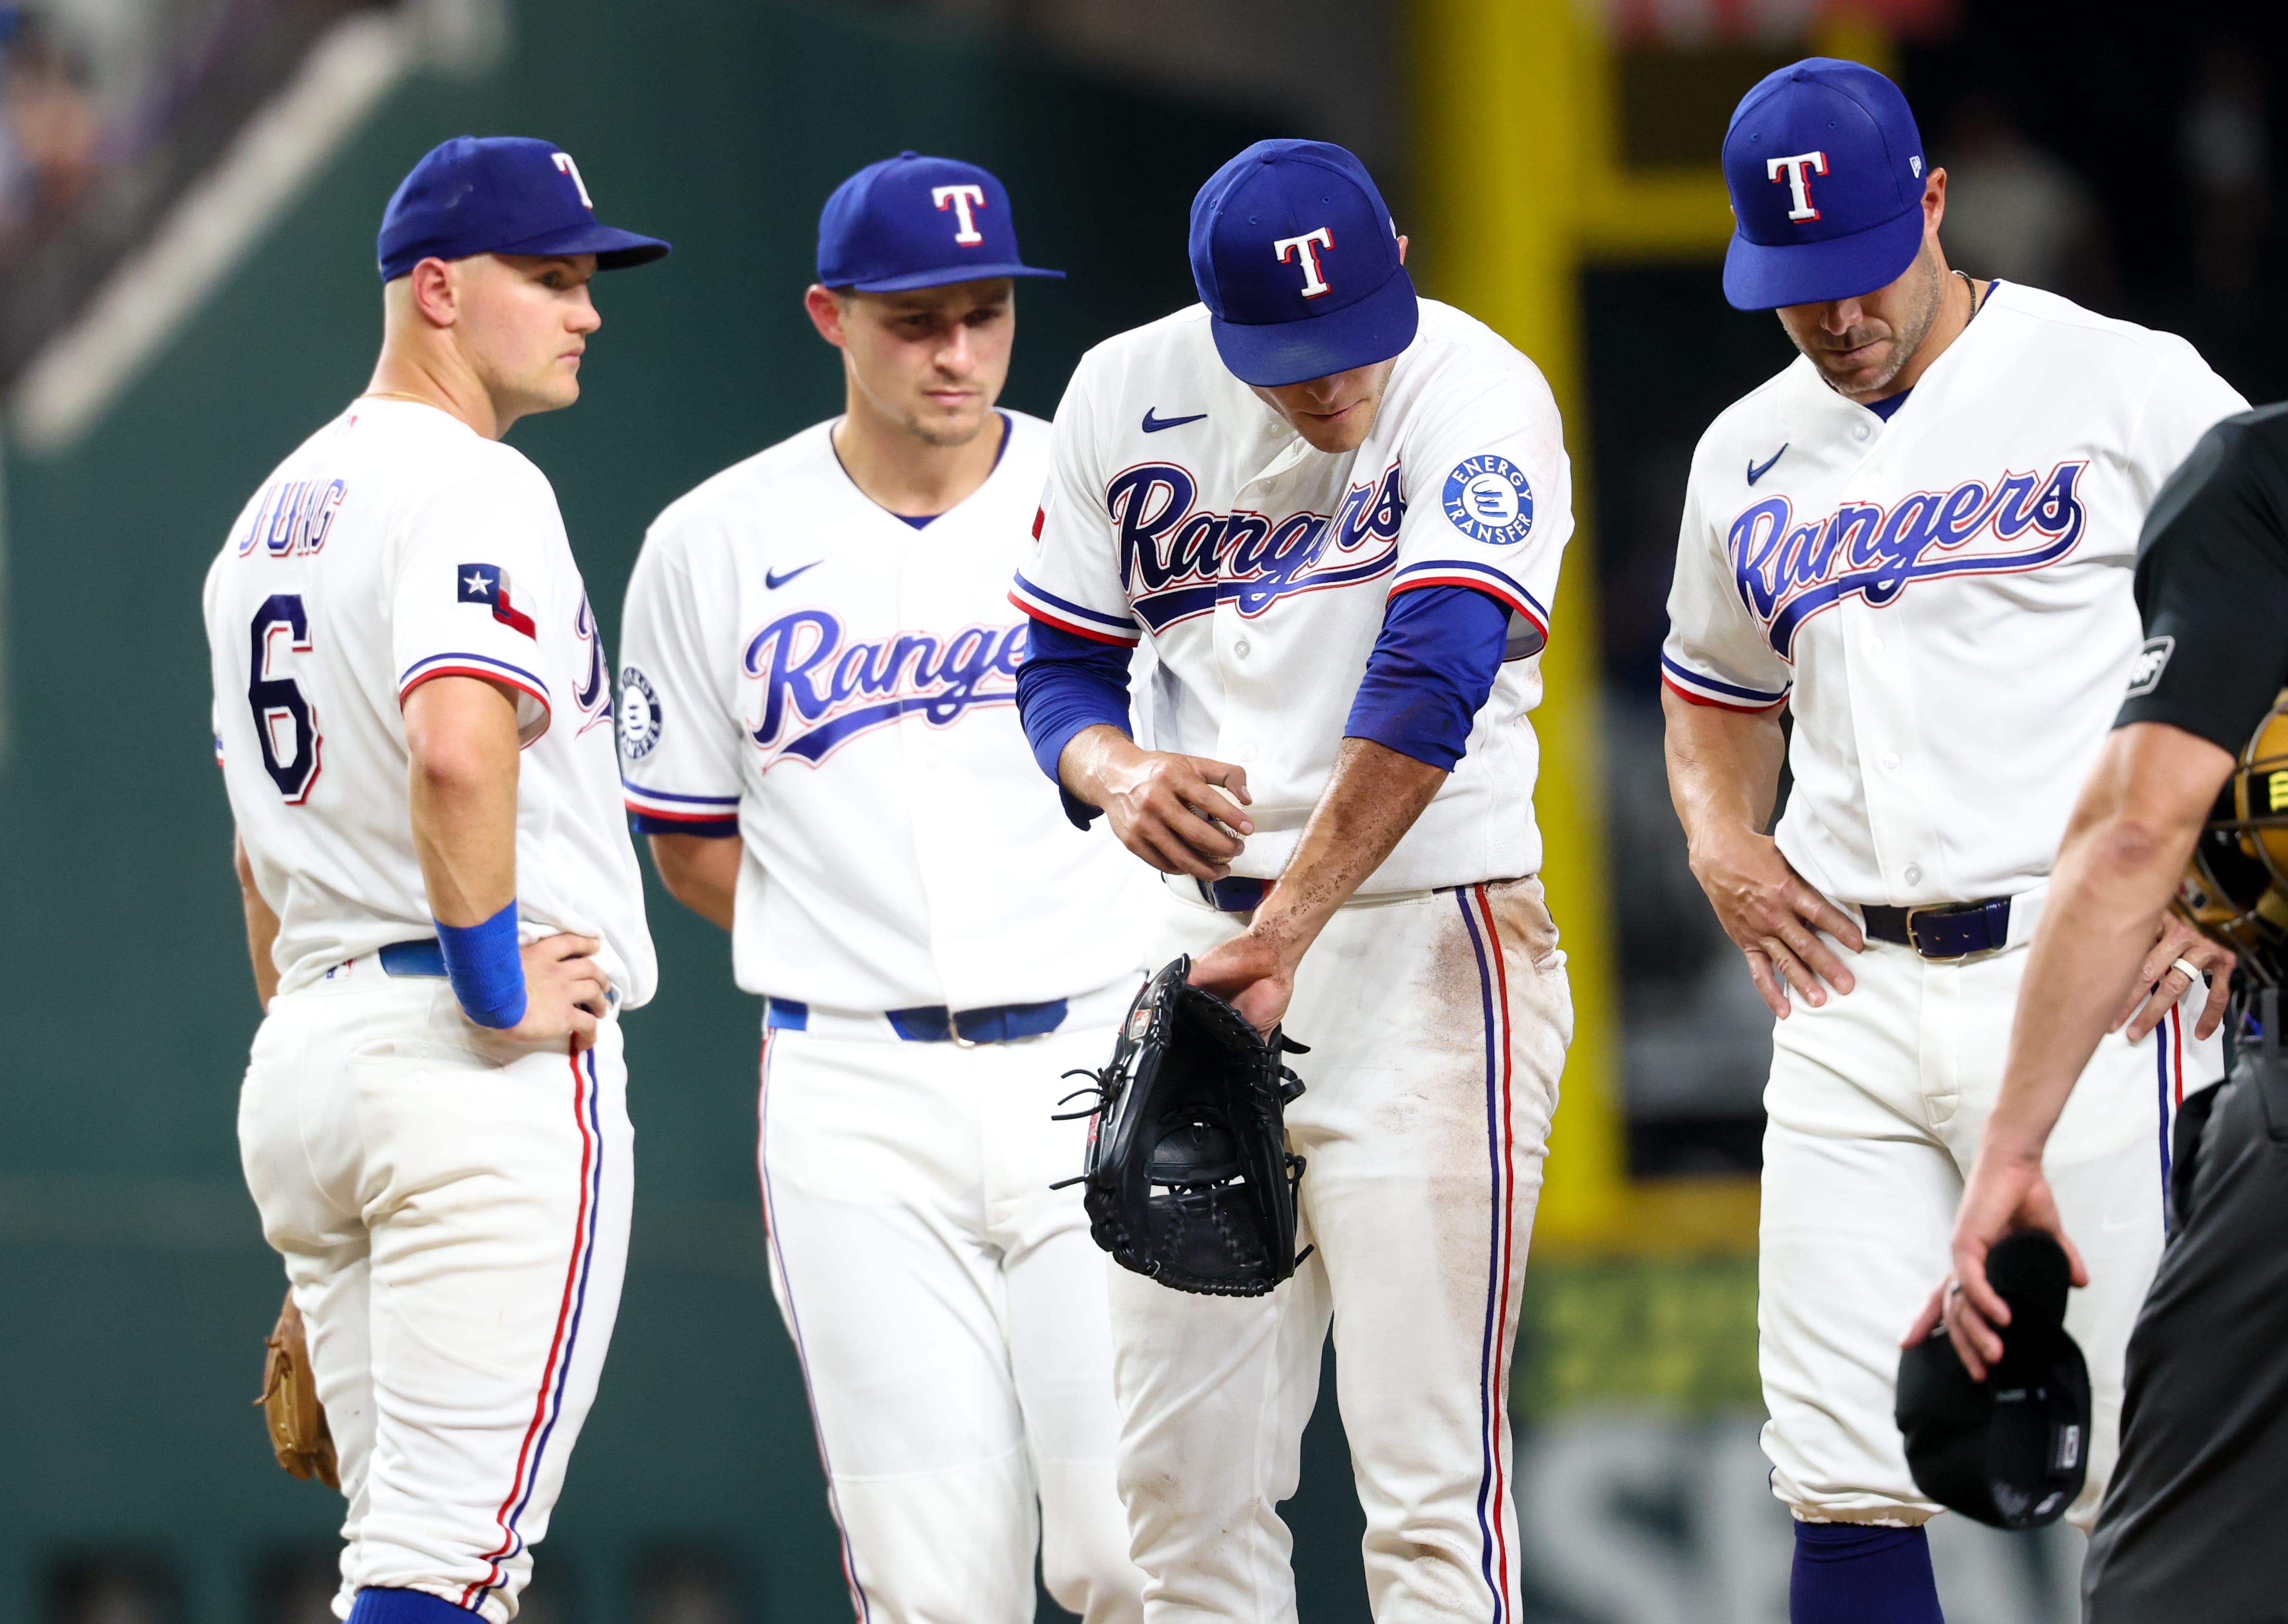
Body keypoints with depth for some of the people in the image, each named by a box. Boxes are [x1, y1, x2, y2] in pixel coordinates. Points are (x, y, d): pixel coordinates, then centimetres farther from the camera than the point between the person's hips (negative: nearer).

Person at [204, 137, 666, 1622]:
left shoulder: (273, 513, 20)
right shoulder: (474, 490, -10)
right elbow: (457, 750, -27)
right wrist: (497, 992, -17)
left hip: (304, 1054, 9)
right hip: (496, 1070, -9)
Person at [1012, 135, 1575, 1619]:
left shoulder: (1480, 400, -13)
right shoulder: (1126, 399, 4)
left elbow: (1430, 687, -24)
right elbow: (1063, 664, 13)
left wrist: (1284, 935, -31)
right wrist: (1120, 775, -11)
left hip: (1426, 951, -6)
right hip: (1204, 941, 6)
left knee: (1429, 1468, -11)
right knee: (1179, 1470, 7)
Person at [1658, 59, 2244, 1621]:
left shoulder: (2131, 391, -2)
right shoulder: (1748, 461, 15)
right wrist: (1718, 833, 10)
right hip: (1851, 1001, 5)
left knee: (2145, 1471, -10)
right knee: (1843, 1481, -1)